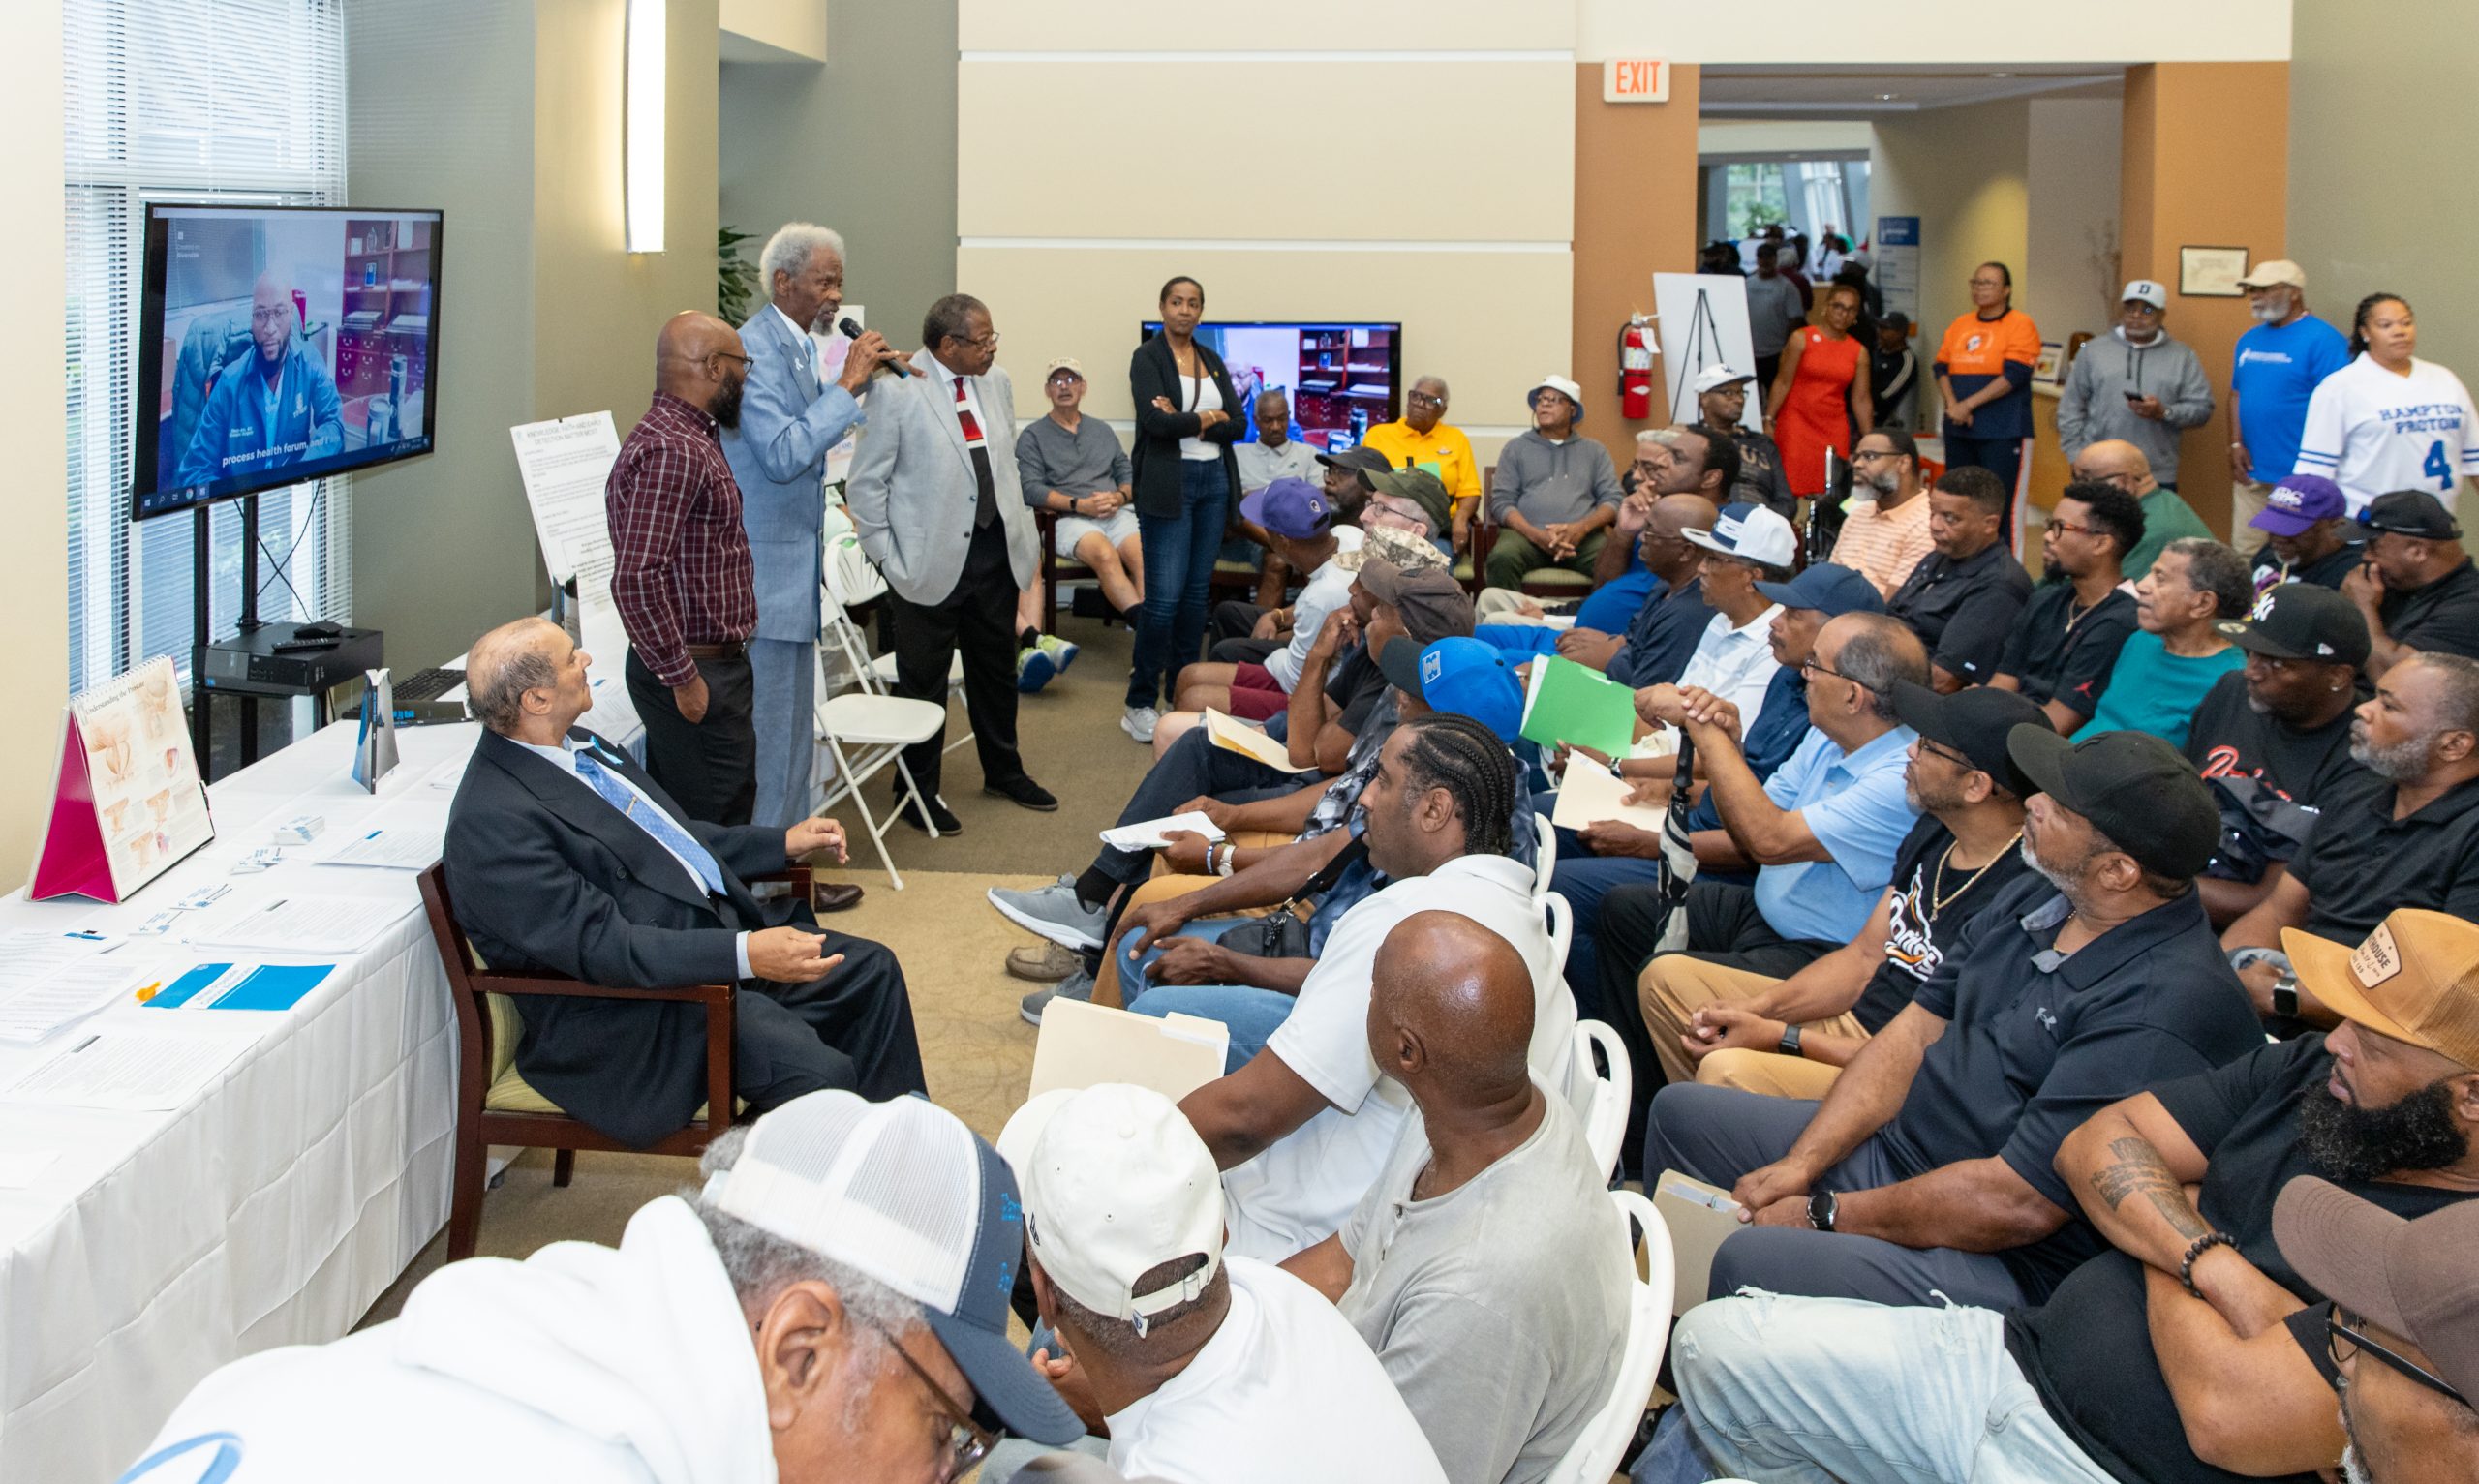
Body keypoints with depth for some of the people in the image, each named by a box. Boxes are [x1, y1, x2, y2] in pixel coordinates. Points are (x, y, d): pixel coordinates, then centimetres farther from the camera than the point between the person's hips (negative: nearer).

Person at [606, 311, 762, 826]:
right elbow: (636, 579, -27)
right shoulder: (671, 451, -20)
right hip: (696, 678, -10)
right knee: (718, 828, -7)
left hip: (714, 664, 10)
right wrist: (683, 678, -22)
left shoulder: (692, 439, 14)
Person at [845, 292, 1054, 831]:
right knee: (923, 682, 6)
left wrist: (1021, 532, 12)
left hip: (995, 551, 6)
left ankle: (1003, 771, 37)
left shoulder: (996, 382, 4)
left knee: (997, 669, 19)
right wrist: (889, 558, -11)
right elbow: (865, 484, -10)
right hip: (931, 560, -6)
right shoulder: (896, 392, -15)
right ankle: (918, 792, 20)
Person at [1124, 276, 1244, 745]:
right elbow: (1155, 421, -17)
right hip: (1168, 483, -6)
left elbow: (1236, 425, 4)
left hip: (1214, 482, 6)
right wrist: (1207, 417, -5)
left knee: (1197, 592, 8)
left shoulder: (1212, 360, 14)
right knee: (1165, 596, -9)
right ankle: (1139, 705, -1)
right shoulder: (1147, 358, -3)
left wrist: (1183, 421, -10)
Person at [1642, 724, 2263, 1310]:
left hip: (2003, 1267, -10)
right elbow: (1917, 1032, 9)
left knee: (1751, 1263, -31)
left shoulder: (2165, 1007, -26)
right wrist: (1799, 1166, -3)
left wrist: (1826, 1214, -17)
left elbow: (2017, 1204, -27)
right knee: (1681, 1112, 14)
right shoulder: (2037, 898, 4)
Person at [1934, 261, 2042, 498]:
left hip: (2002, 432, -6)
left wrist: (1968, 404, -15)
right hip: (1959, 429, 6)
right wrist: (1953, 405, -8)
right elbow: (1941, 368, 11)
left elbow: (2014, 375, -13)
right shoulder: (1959, 325, 14)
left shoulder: (2020, 325, -4)